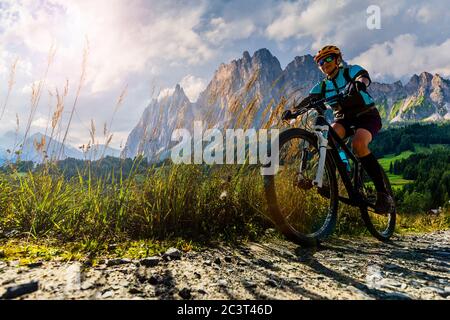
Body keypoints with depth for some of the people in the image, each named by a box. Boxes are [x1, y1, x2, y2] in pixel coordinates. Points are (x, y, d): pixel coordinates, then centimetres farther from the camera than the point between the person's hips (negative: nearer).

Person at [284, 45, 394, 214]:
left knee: (358, 144, -34)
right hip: (344, 119, 4)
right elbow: (308, 100, -7)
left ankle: (383, 194, -26)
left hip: (367, 117, -4)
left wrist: (359, 83, -51)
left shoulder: (351, 71, -4)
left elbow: (364, 76, -26)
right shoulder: (322, 86, 7)